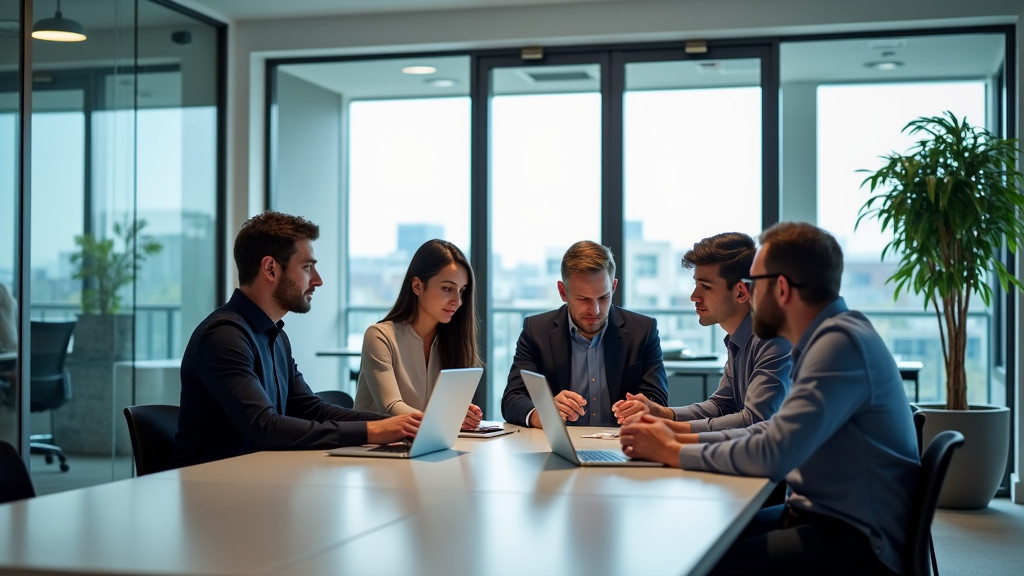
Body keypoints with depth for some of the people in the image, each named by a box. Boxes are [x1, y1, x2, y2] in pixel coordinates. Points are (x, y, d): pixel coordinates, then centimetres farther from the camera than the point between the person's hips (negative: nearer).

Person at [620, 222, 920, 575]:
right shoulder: (827, 336, 12)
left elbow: (772, 455, -26)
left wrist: (673, 452, -13)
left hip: (857, 540, -9)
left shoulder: (840, 342, -20)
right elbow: (776, 432, 17)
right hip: (818, 514, 9)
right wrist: (682, 438, 6)